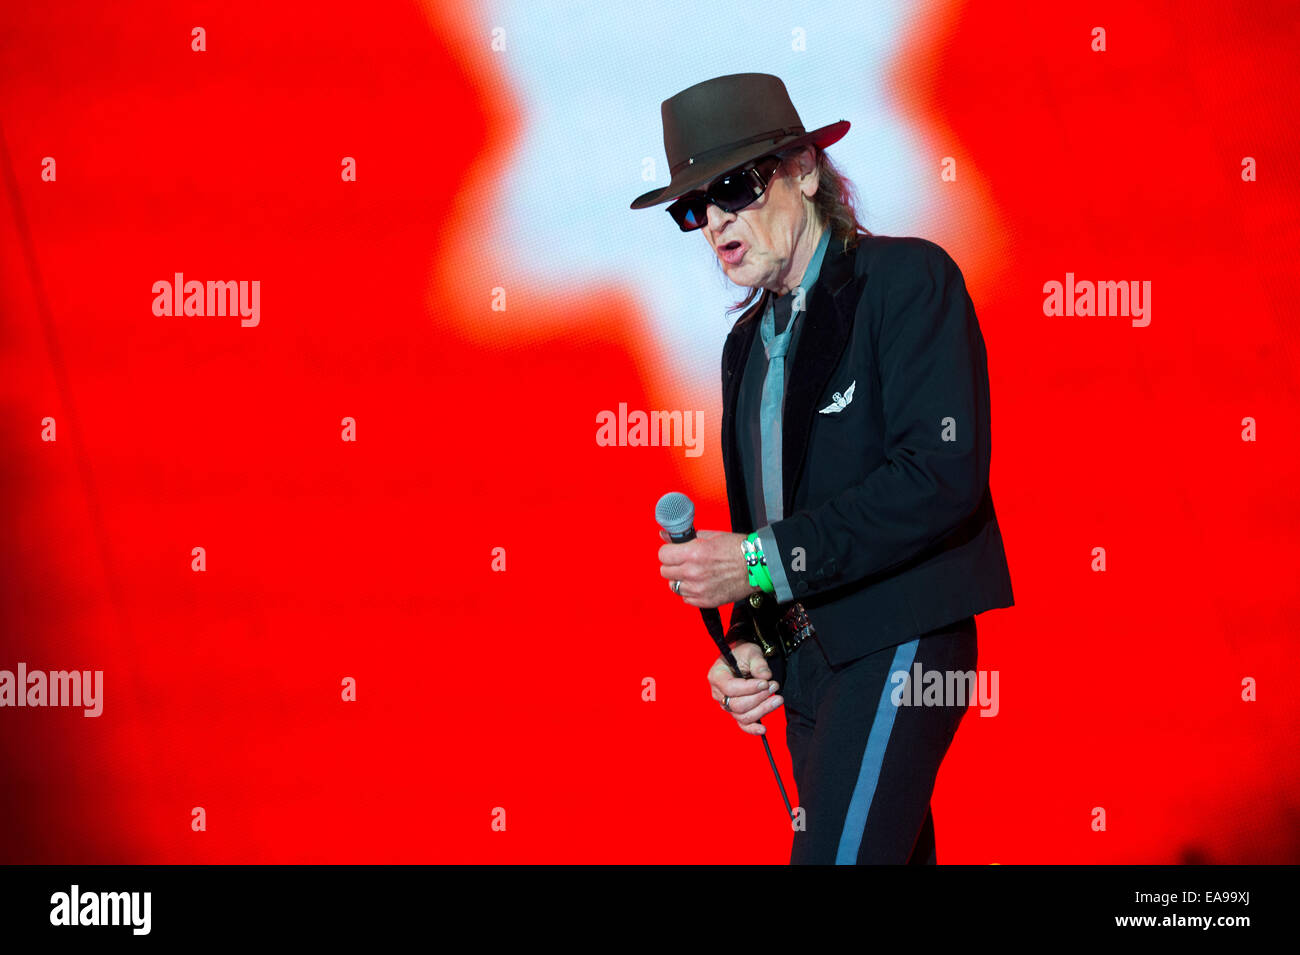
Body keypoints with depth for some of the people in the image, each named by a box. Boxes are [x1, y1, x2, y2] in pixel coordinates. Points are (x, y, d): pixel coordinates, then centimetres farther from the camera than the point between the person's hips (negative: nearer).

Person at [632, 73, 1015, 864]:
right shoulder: (749, 341, 16)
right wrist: (747, 643, 3)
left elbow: (945, 473, -20)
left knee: (841, 850, -16)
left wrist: (766, 560, -21)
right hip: (804, 657, 8)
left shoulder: (908, 280, -8)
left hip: (896, 642, -8)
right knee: (888, 847, 13)